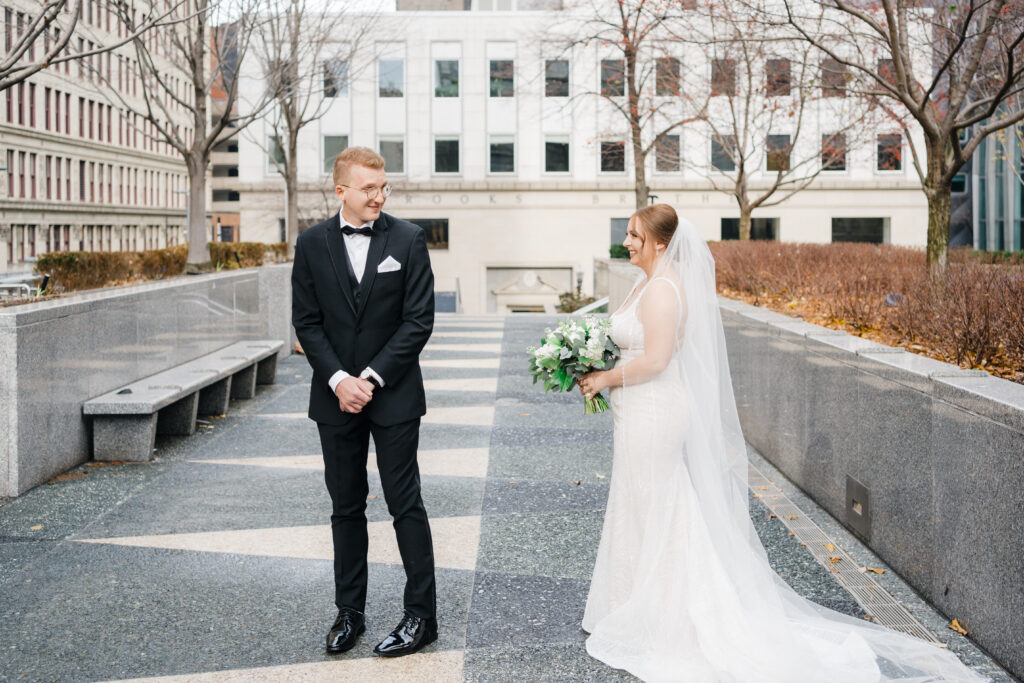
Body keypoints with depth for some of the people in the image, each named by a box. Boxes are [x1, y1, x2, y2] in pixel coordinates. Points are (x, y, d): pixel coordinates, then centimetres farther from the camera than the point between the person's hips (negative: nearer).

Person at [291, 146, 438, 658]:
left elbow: (419, 320, -7)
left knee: (405, 504, 2)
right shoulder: (312, 244, 2)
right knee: (346, 508, 11)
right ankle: (349, 612, 22)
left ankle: (421, 615, 12)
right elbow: (307, 322, 2)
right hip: (336, 396, 3)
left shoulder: (408, 240, -4)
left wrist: (371, 377, -13)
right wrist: (339, 380, -11)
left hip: (393, 395, -2)